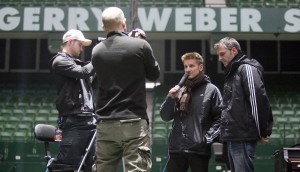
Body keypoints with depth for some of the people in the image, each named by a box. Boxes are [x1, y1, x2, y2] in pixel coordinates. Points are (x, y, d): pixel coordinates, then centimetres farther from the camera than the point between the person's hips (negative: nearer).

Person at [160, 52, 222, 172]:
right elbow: (165, 117, 10)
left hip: (200, 149, -3)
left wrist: (208, 137, -12)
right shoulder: (179, 90, 12)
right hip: (177, 148, 4)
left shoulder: (211, 90, 3)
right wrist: (170, 98, -5)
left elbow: (220, 117, -3)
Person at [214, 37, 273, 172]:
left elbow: (258, 100, -16)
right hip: (233, 136, 10)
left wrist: (262, 131, -14)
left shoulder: (247, 68, -7)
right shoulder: (232, 73, 22)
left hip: (243, 137, -10)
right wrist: (226, 133, 16)